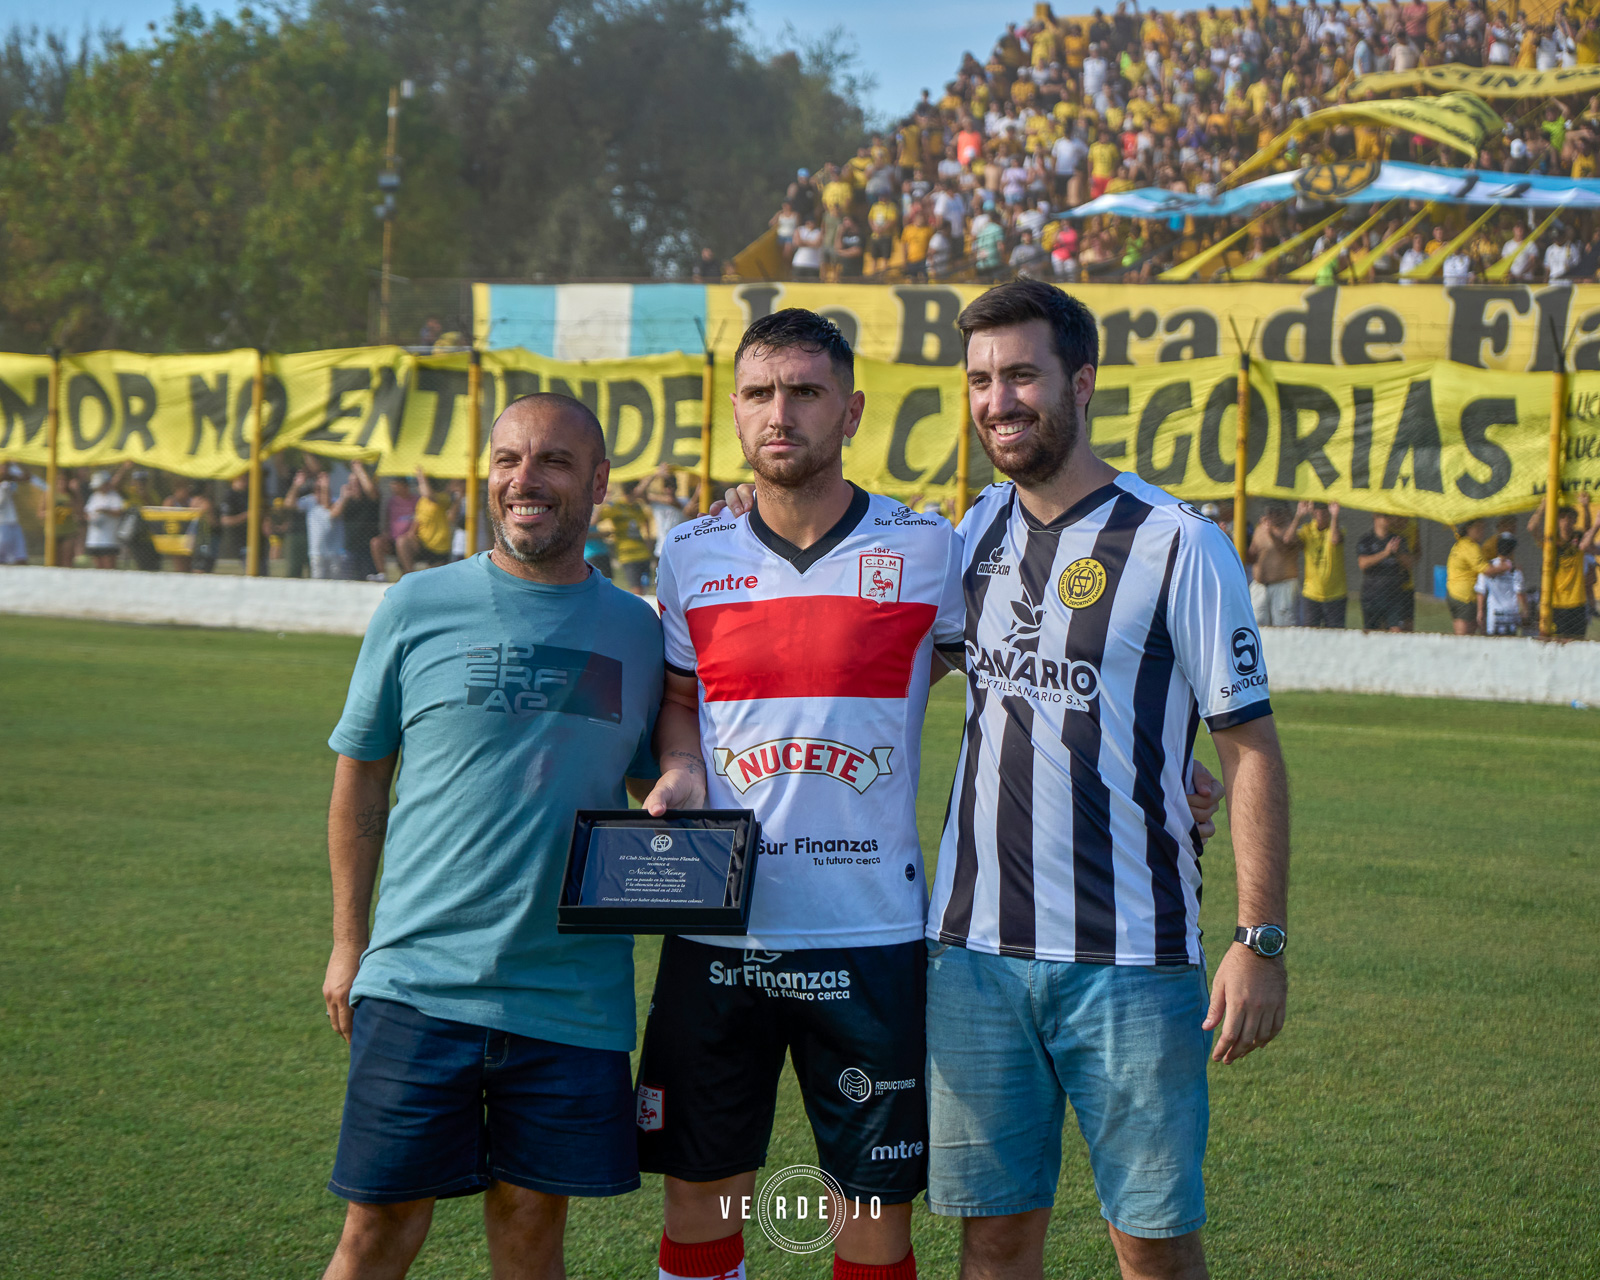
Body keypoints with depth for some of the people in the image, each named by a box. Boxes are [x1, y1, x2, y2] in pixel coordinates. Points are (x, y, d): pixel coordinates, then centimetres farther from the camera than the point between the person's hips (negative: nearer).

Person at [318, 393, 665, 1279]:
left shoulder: (637, 630, 8)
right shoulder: (418, 609, 3)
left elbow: (658, 789, 18)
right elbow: (360, 777, 10)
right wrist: (348, 941, 8)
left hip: (573, 995, 2)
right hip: (419, 981, -1)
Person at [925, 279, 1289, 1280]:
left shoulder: (1179, 546, -7)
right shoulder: (975, 533, 9)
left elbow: (1251, 750, -7)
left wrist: (1263, 942, -12)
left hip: (1131, 957, -4)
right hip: (974, 945, 5)